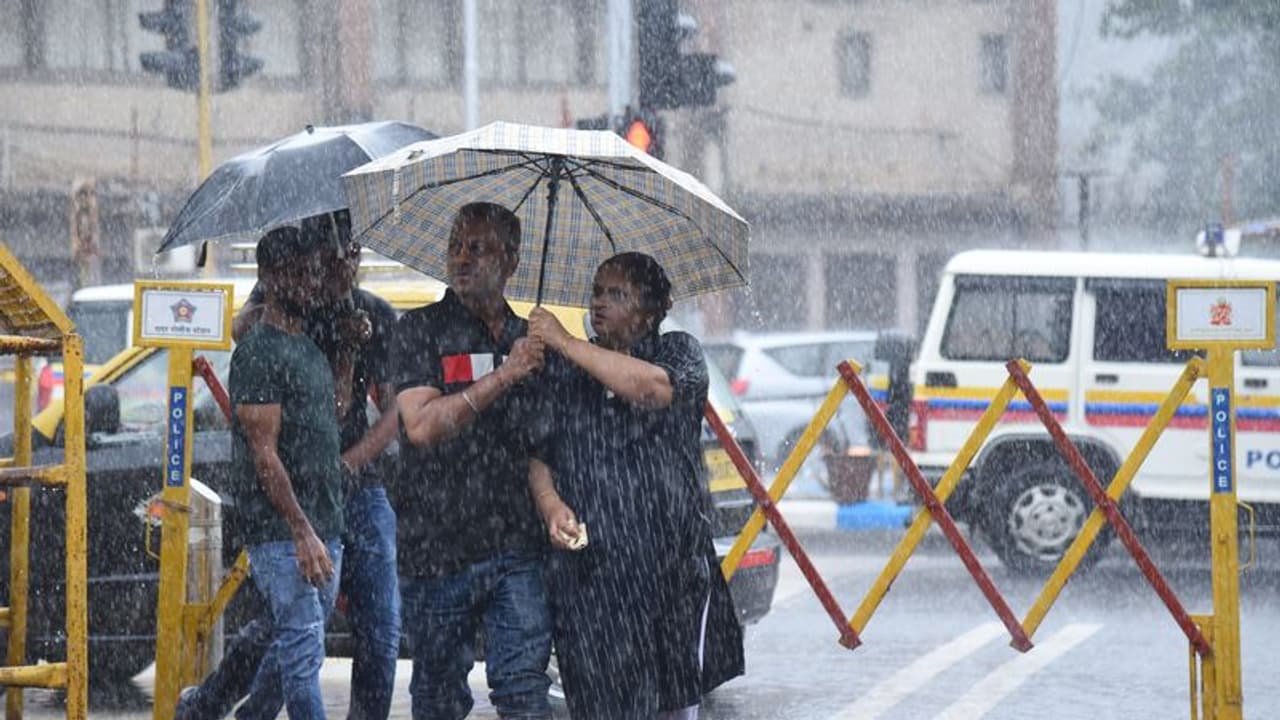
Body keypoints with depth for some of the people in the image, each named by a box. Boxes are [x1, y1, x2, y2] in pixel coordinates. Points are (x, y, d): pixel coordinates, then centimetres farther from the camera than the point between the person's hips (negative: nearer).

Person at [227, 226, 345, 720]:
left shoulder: (311, 349, 17)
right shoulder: (258, 353, -11)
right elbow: (264, 454, -17)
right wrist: (303, 533, -20)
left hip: (325, 528, 9)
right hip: (281, 532, -9)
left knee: (292, 648, 14)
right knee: (303, 652, -9)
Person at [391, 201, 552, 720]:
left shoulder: (526, 338, 14)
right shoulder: (421, 330, 1)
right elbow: (421, 425, -14)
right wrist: (503, 376, -16)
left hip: (517, 546, 3)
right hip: (437, 549, -3)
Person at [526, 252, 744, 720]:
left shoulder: (679, 352, 7)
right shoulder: (559, 368, 12)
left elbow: (654, 388, -16)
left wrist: (565, 343, -12)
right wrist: (550, 504, -13)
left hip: (671, 558, 0)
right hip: (589, 565, 0)